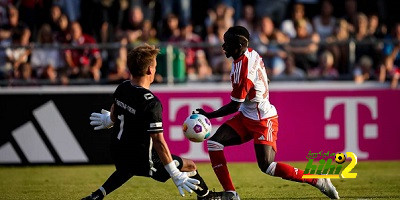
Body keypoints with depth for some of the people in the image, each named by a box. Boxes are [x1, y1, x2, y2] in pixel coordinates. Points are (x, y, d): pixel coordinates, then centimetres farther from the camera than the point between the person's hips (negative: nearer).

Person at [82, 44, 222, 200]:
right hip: (141, 160, -8)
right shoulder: (151, 103, -28)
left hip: (117, 153, 8)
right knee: (189, 166, 7)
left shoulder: (122, 88, -5)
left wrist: (108, 121, 43)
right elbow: (158, 142, -28)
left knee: (127, 169, 42)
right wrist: (175, 175, -22)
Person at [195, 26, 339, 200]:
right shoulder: (251, 54, 0)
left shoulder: (242, 69, -26)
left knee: (267, 167, -17)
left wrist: (208, 115, -12)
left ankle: (318, 181, -6)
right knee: (214, 142, -3)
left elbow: (234, 106, -20)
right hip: (246, 117, 10)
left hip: (262, 121, -10)